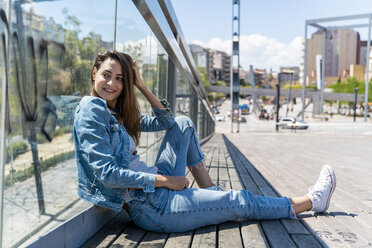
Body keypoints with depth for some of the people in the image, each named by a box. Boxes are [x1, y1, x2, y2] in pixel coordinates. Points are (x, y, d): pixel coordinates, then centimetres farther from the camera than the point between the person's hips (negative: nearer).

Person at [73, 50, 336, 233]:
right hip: (151, 207, -9)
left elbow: (166, 121, 11)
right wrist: (164, 180, -17)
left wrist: (141, 86, 2)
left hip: (156, 183, 9)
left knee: (183, 124, 11)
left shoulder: (118, 112, 10)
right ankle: (311, 201, 21)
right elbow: (107, 173, -23)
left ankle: (211, 192, 11)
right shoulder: (91, 110, -15)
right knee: (239, 201, -1)